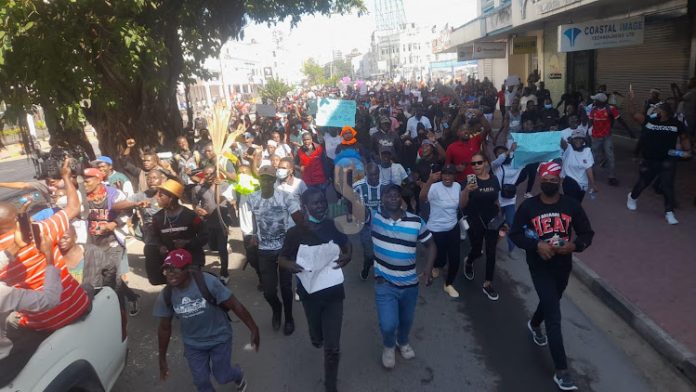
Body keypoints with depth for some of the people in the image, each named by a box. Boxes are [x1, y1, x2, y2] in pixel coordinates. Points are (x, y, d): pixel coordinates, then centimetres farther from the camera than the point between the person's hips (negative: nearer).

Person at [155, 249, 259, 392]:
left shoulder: (207, 282, -30)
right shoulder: (166, 296, -18)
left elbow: (235, 305, -23)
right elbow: (164, 327, -2)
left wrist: (254, 329, -20)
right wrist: (162, 359, 4)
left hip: (219, 338, -3)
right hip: (193, 344, 3)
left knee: (222, 377, 8)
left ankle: (238, 375, 45)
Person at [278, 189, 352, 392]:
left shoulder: (333, 227, -10)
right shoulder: (295, 232, -15)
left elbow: (347, 245, 8)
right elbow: (281, 258, -3)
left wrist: (347, 257, -15)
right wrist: (290, 265, -27)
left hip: (333, 292, 0)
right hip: (310, 293, 0)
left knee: (332, 347, 1)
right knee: (317, 338, 25)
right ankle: (318, 336, 64)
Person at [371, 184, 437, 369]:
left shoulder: (416, 221, -9)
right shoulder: (374, 217, -10)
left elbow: (430, 244, -1)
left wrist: (429, 268, -10)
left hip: (410, 284, 2)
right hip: (384, 283, -2)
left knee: (406, 320, 22)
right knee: (388, 325, -8)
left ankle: (403, 342, 57)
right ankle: (389, 347, 29)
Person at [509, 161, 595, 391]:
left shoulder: (571, 206, -6)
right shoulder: (528, 206, -11)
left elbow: (587, 234, 0)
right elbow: (515, 234, -7)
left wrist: (573, 246, -22)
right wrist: (536, 245, -24)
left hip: (563, 266, 4)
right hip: (540, 266, -4)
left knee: (551, 302, 28)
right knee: (554, 316, -8)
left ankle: (534, 325, 61)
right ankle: (561, 371, -1)